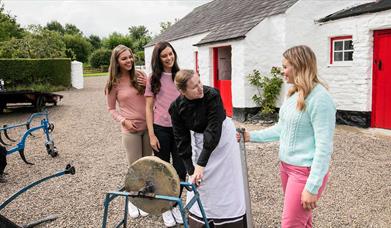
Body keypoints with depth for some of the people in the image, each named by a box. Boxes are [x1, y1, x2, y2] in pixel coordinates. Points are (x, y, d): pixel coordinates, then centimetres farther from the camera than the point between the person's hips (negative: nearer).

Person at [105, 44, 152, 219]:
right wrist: (123, 120, -13)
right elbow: (111, 109, 3)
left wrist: (148, 86, -9)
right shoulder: (114, 83, -4)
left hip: (148, 126, 3)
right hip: (131, 129, -3)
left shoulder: (140, 75, 2)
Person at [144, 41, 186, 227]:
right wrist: (151, 135, -8)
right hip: (161, 129, -2)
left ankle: (176, 205, 28)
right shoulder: (154, 79, 1)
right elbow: (149, 108, -1)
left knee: (181, 170, 7)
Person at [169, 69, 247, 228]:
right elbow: (182, 140, -13)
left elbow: (214, 129, -31)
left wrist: (201, 163, -33)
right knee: (199, 186, 7)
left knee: (226, 185, 0)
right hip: (199, 141, 3)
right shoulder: (176, 108, -17)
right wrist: (191, 169, -18)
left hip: (222, 139, -3)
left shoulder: (212, 95, -28)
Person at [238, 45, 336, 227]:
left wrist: (312, 187, -21)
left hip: (306, 171, -8)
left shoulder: (319, 98, -20)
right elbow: (281, 129, 15)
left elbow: (324, 147, -21)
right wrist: (251, 136, 8)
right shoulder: (294, 94, 8)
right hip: (286, 165, 8)